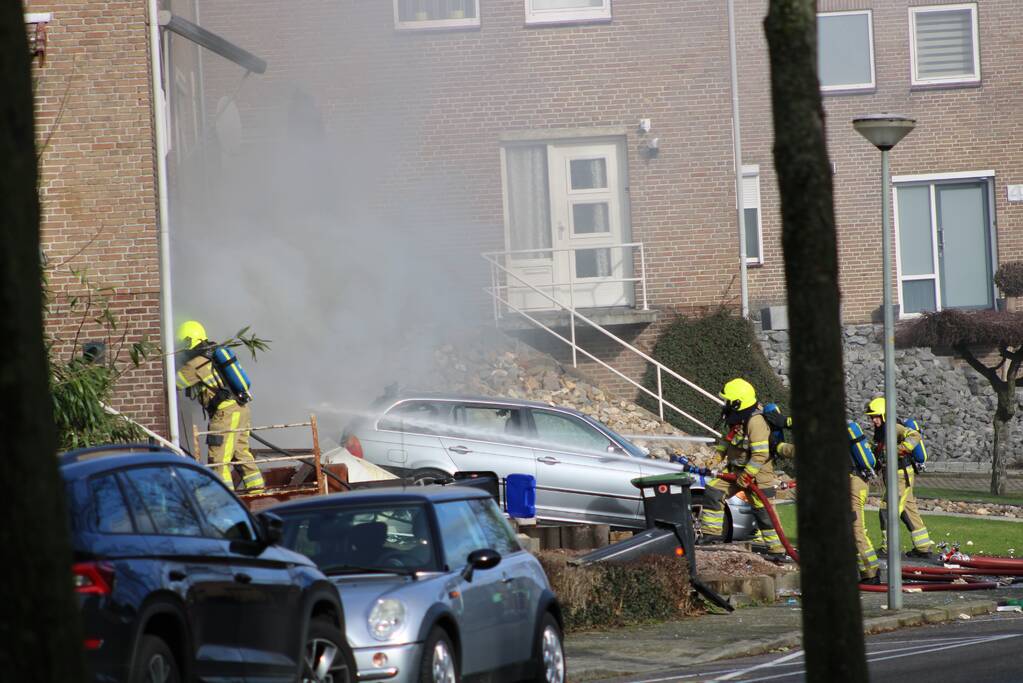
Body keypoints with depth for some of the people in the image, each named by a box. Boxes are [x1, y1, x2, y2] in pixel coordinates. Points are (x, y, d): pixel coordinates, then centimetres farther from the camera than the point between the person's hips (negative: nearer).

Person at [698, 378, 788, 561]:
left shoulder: (755, 422, -26)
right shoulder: (737, 418, 3)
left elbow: (761, 455, -29)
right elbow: (727, 439, 21)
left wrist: (746, 477, -24)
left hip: (756, 473, -9)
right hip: (736, 469, 9)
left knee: (763, 511, -5)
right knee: (713, 491, 3)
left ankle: (777, 550, 4)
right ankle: (712, 533, 11)